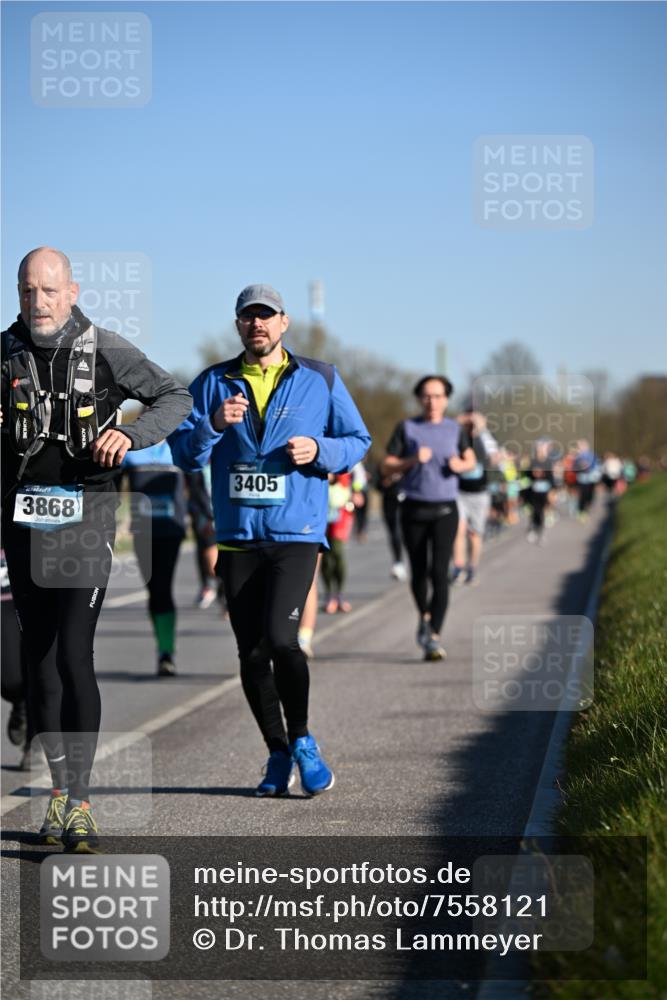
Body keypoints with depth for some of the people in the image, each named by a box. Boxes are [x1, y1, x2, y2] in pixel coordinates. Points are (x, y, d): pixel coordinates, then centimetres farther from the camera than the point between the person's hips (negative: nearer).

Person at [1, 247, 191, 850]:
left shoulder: (105, 351, -4)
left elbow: (176, 398, 0)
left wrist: (129, 434, -17)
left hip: (86, 512, -4)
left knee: (75, 658, -12)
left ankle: (80, 803, -8)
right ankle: (60, 789, 20)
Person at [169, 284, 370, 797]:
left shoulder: (320, 379, 6)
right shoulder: (212, 384, 9)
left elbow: (358, 441, 10)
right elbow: (184, 454, 5)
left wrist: (319, 450, -10)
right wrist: (213, 425, -15)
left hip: (296, 532, -3)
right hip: (238, 537, 3)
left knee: (279, 637, -20)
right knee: (251, 654, 5)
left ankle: (301, 740, -1)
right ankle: (279, 754, 20)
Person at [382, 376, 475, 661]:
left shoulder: (454, 429, 7)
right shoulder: (407, 428, 3)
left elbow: (471, 459, 21)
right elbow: (386, 466, 2)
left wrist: (461, 465, -2)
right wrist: (412, 461, -15)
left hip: (445, 511, -1)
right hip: (414, 509, 1)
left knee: (439, 573, -13)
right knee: (418, 572, 9)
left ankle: (433, 638, -15)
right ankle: (424, 617, 37)